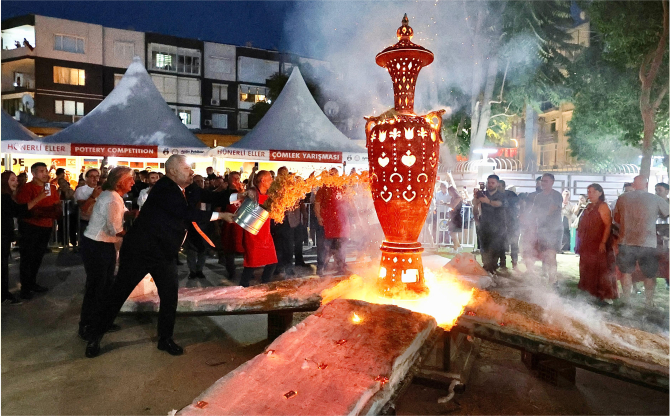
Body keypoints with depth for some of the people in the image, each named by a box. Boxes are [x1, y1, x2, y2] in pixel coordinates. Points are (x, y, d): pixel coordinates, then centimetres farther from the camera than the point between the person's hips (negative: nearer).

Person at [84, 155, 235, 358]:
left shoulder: (181, 189, 3)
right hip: (140, 250, -8)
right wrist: (220, 216, -23)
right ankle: (94, 337, 23)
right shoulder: (165, 189, -23)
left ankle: (165, 338, 22)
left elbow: (206, 196, 5)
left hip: (164, 253, 8)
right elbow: (188, 213, -30)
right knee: (118, 293, 5)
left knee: (170, 295, 6)